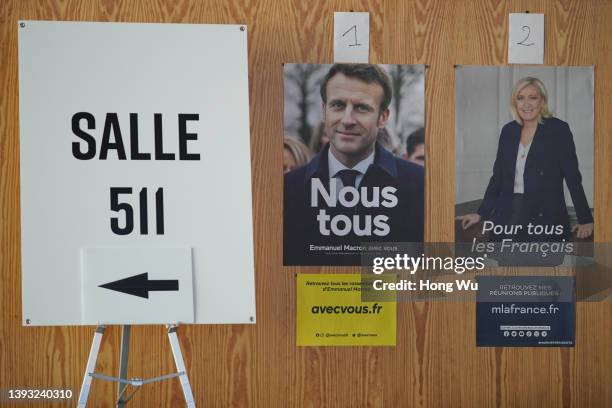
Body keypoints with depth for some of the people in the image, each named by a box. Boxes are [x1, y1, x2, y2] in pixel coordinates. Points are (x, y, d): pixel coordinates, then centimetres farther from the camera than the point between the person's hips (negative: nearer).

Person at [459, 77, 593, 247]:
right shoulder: (508, 131, 10)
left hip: (546, 217, -4)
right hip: (508, 217, 4)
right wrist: (481, 213, 12)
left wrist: (585, 220, -4)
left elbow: (573, 177, -3)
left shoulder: (559, 129, -3)